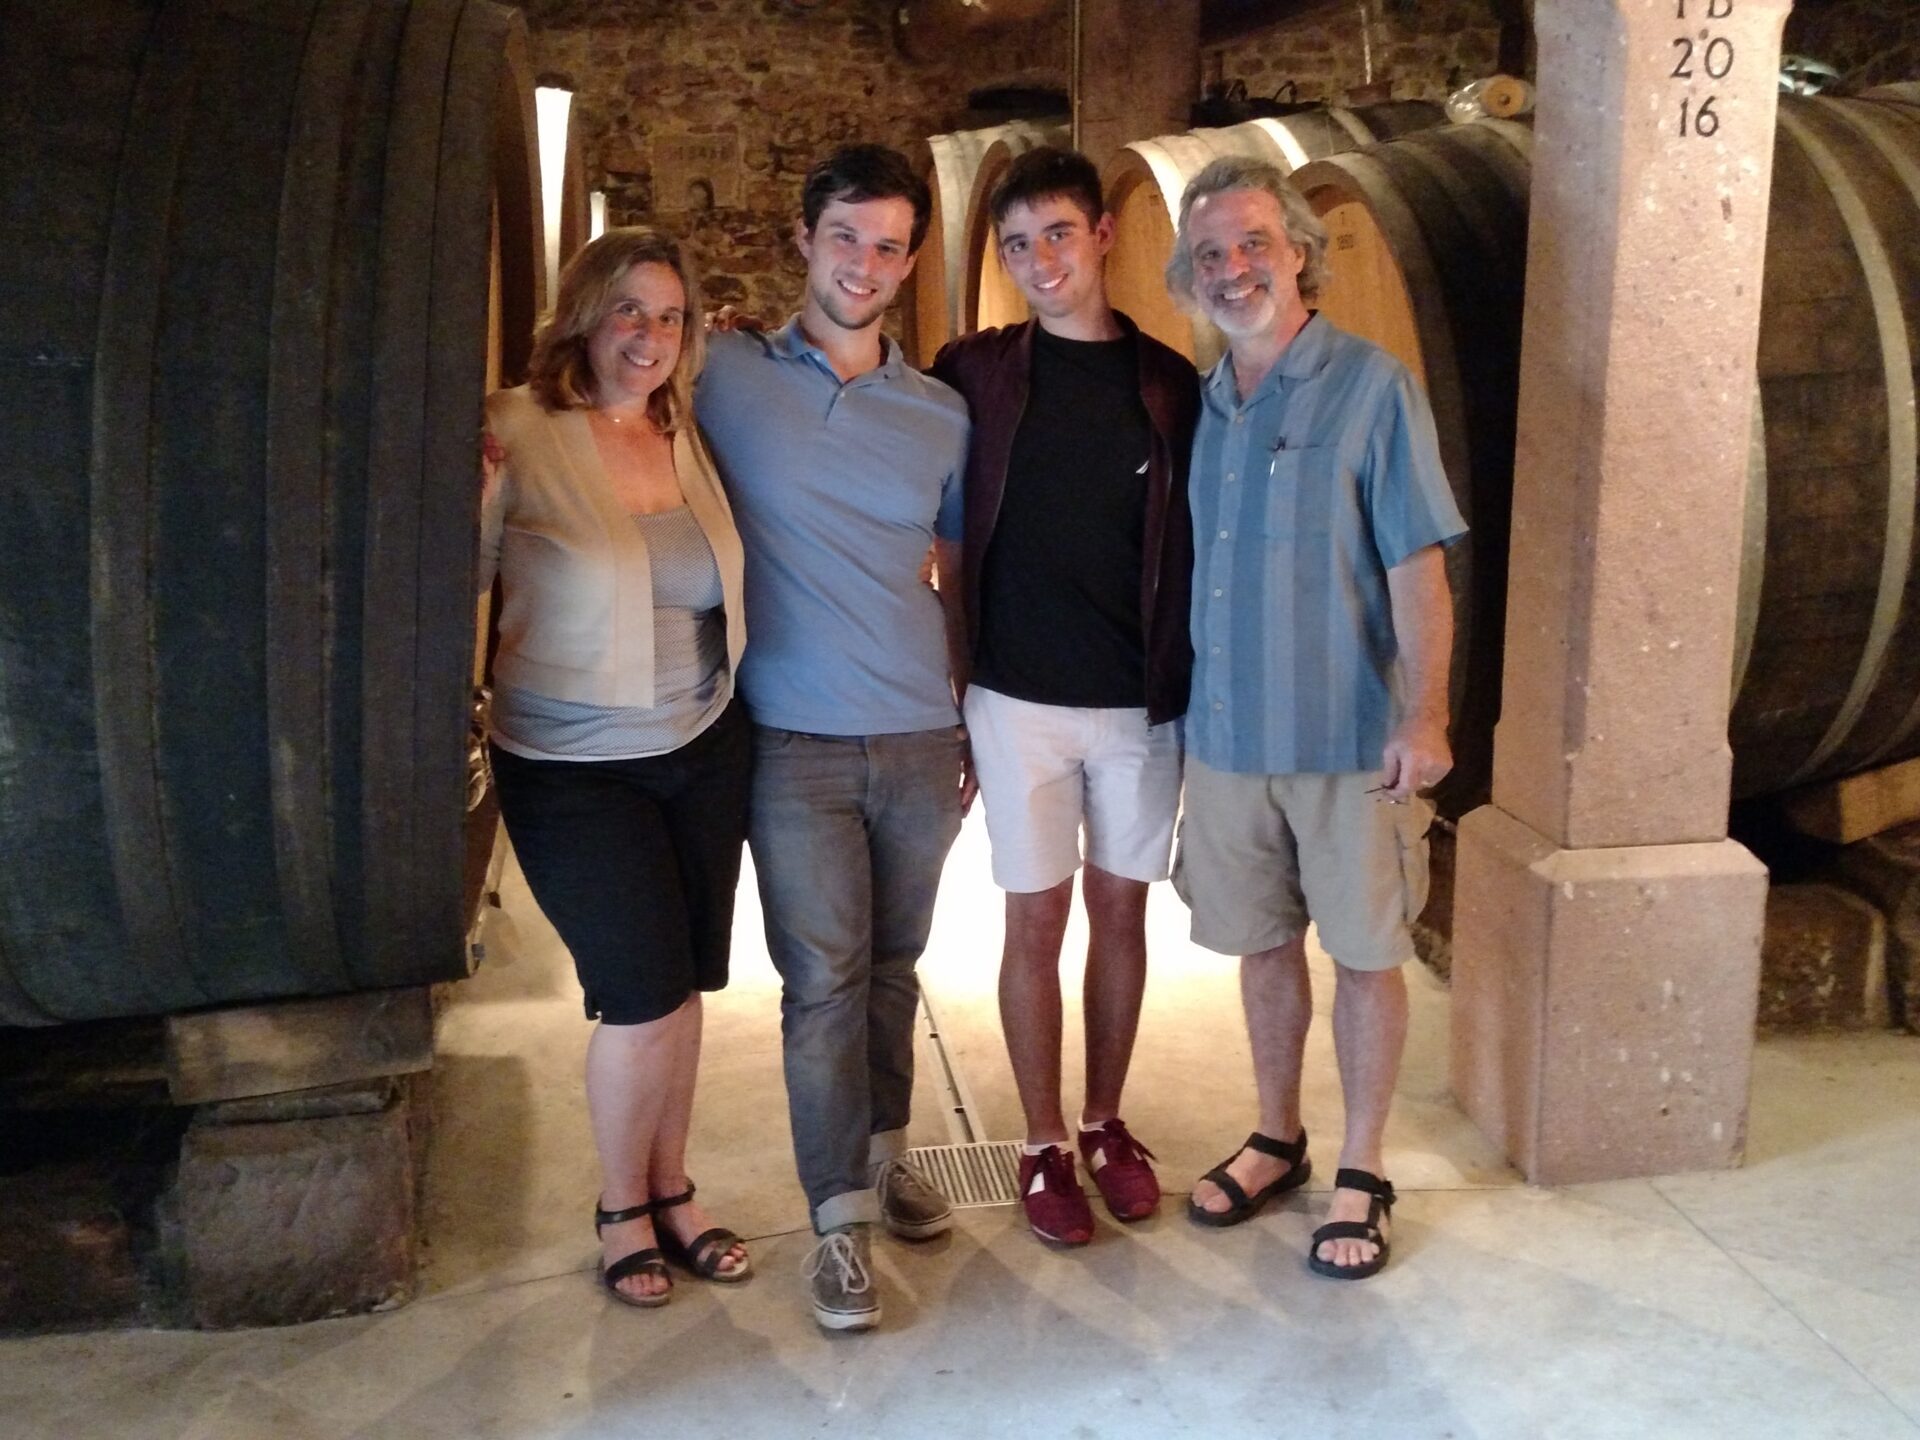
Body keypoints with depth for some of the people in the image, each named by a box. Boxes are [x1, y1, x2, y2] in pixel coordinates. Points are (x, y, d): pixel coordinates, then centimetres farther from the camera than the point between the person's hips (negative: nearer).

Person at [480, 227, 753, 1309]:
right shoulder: (519, 434, -11)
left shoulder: (690, 439, 5)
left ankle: (672, 1189, 32)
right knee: (647, 995, -3)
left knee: (682, 986, 12)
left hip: (705, 750, 5)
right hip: (574, 766, -5)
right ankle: (622, 1207, 22)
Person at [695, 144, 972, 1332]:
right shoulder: (726, 377, -1)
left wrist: (976, 722, 13)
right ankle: (842, 1215, 12)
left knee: (893, 964, 14)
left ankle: (885, 1151, 32)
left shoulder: (943, 416, 8)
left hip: (923, 739, 3)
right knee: (823, 981, 1)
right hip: (797, 742, -2)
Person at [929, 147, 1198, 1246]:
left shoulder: (1172, 385, 2)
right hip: (1020, 698, -1)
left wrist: (1197, 685, 0)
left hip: (1143, 702, 1)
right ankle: (1046, 1147, 20)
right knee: (1038, 920, 5)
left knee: (1122, 910, 11)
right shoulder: (977, 373, 0)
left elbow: (1195, 547, 4)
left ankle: (1107, 1124, 29)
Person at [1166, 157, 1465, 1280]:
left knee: (1365, 954, 7)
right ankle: (1278, 1140, 34)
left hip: (1351, 736, -5)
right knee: (1265, 942, 16)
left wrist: (1426, 717, -18)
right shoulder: (1205, 402, 8)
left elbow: (1419, 567, -12)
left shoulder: (1371, 387, -9)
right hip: (1228, 732, 5)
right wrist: (1193, 700, 11)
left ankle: (1363, 1171, 23)